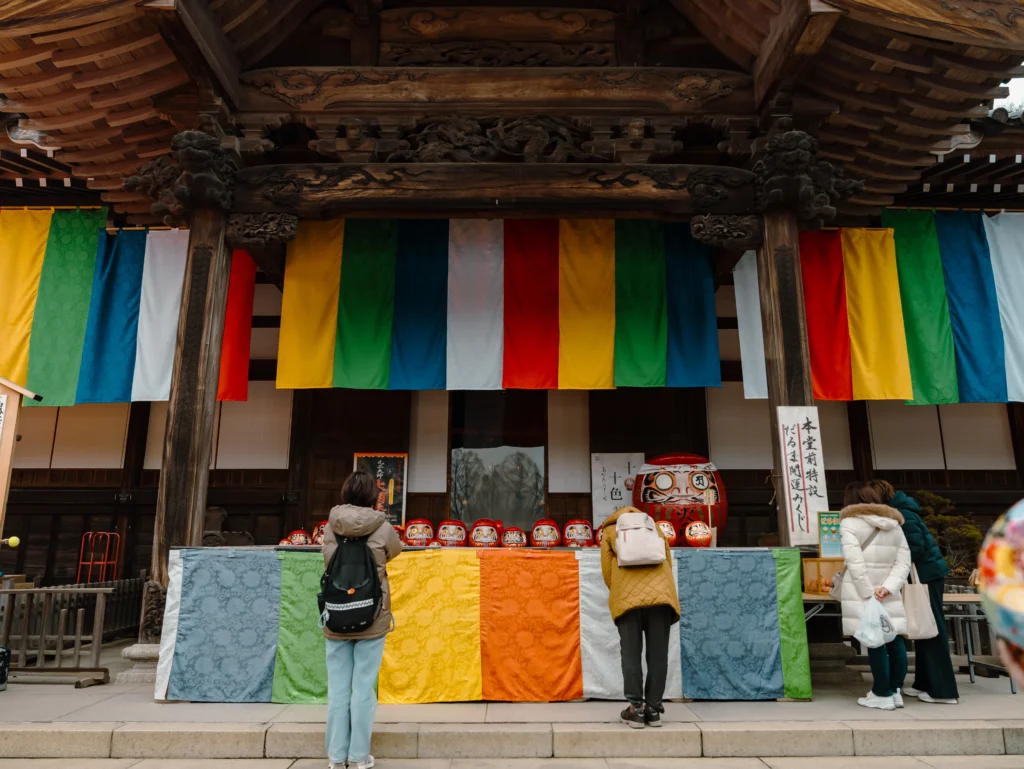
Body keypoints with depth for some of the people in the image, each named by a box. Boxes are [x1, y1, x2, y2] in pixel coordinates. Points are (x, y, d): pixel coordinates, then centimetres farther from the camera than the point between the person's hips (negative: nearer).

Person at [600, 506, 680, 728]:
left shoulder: (610, 531, 21)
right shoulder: (655, 527, 27)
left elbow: (607, 571, 13)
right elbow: (668, 563, 23)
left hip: (627, 599, -2)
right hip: (660, 595, 2)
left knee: (631, 655, 3)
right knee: (658, 655, 6)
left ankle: (636, 709, 2)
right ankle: (653, 709, 8)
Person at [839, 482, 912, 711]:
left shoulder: (850, 523, -4)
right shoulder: (895, 524, 14)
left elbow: (855, 561, -15)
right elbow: (903, 562, 5)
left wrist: (869, 595, -14)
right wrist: (888, 587, -6)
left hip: (862, 593, -5)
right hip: (888, 594, 5)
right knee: (894, 639, 10)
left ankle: (882, 695, 6)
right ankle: (895, 691, 18)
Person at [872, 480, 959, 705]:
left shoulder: (902, 514, -18)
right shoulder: (896, 512, 11)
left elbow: (916, 547, -22)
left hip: (927, 574, -10)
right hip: (923, 574, 10)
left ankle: (943, 691, 0)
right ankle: (925, 684, 21)